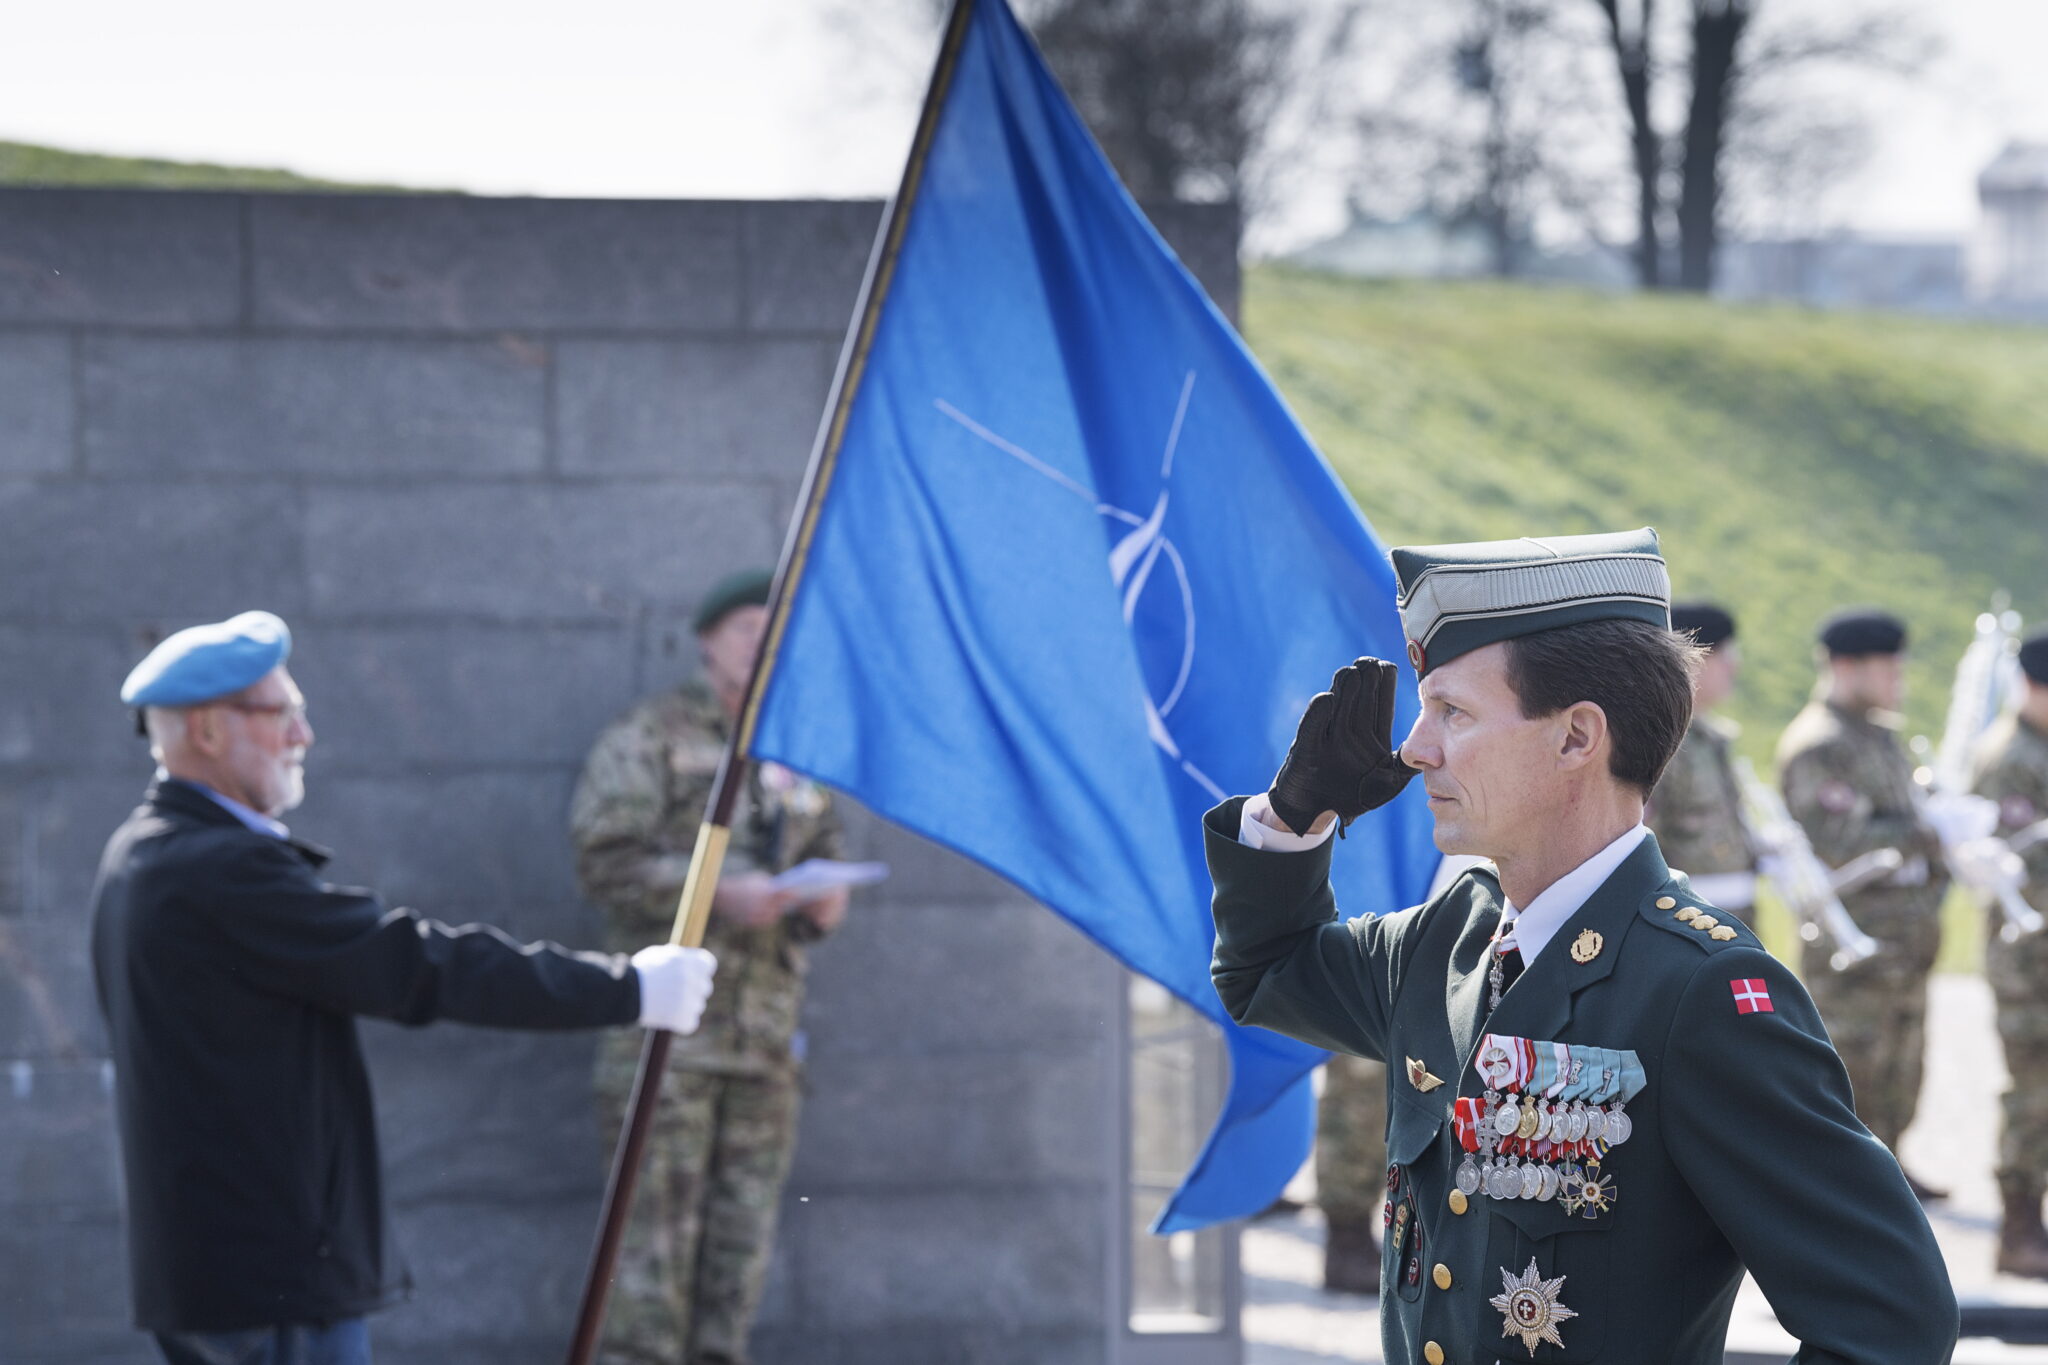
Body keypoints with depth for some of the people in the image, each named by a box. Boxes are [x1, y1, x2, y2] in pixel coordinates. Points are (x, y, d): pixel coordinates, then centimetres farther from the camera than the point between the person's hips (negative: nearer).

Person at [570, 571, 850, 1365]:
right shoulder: (649, 739, 1)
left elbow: (824, 856, 27)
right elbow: (606, 859, -8)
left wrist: (824, 905, 2)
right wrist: (720, 893, -18)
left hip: (766, 1028, 6)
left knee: (742, 1240, 6)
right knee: (656, 1230, -8)